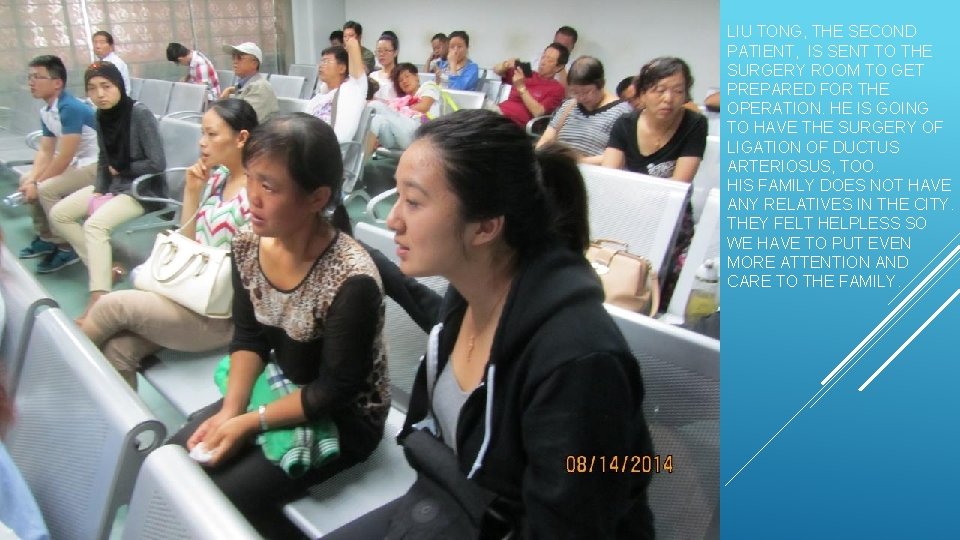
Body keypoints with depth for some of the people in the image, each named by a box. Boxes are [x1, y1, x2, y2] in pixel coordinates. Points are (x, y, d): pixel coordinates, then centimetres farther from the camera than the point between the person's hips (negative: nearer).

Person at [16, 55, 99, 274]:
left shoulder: (70, 108, -24)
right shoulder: (46, 112, 5)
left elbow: (64, 158, -24)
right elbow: (45, 152, 10)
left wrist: (37, 183, -13)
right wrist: (32, 179, -7)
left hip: (97, 165, -10)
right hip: (78, 162, 10)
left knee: (47, 189, -23)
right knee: (26, 180, 11)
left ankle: (66, 248, -8)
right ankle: (45, 237, 20)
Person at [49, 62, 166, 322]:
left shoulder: (140, 114, -18)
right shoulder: (101, 115, 4)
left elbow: (157, 164, -21)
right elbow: (104, 159, 14)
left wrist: (122, 169, -7)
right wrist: (99, 190, 0)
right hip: (112, 184, 9)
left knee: (95, 224, -28)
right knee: (59, 213, 3)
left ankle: (99, 298, -30)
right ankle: (103, 267, 4)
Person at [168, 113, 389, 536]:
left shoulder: (352, 280, -32)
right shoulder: (248, 246, -10)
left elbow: (335, 391, -22)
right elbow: (249, 339, 0)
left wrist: (249, 423, -20)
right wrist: (229, 410, -13)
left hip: (343, 417, -6)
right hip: (278, 388, 6)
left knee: (221, 494, -12)